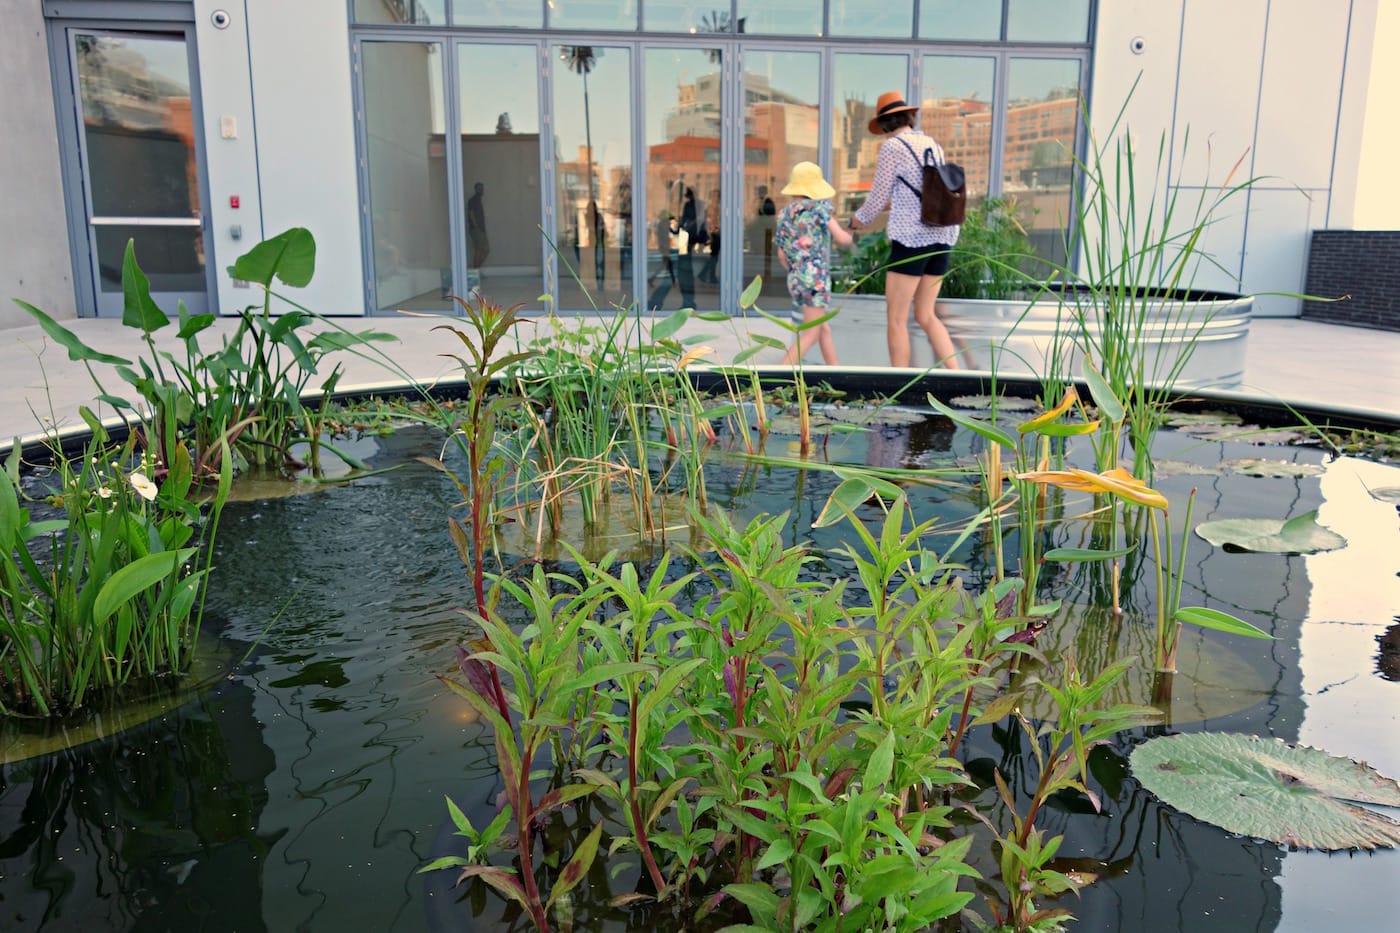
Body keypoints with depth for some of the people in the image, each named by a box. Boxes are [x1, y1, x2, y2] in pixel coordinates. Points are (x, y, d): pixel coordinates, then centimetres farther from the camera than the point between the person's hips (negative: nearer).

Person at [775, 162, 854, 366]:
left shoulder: (784, 215, 9)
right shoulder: (818, 207, -7)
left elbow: (781, 255, 10)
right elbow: (841, 238, -6)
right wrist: (851, 237, 16)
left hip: (795, 279, 7)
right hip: (815, 278, -7)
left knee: (824, 329, 17)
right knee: (811, 334, -3)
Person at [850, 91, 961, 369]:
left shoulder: (891, 147, -5)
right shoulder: (932, 145, 15)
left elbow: (878, 197, -1)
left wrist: (859, 219, 19)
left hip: (911, 237, -7)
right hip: (942, 237, 7)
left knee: (896, 319, 2)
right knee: (925, 316, 16)